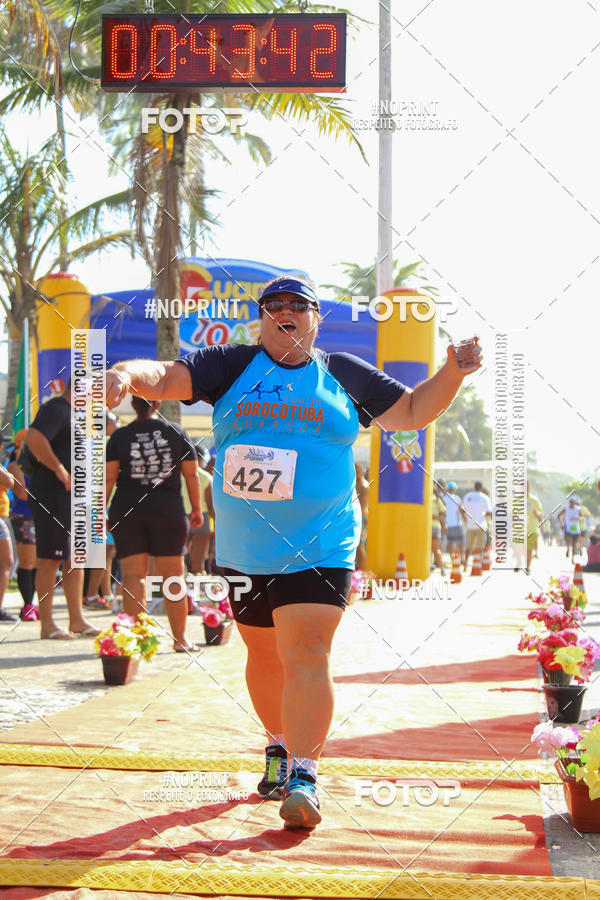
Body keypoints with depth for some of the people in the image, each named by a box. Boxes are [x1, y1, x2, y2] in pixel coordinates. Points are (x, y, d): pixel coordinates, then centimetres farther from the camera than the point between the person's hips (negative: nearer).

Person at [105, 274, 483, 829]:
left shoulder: (344, 375, 9)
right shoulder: (232, 366, 6)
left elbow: (413, 412, 15)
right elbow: (166, 379, -4)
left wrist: (452, 374, -1)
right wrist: (128, 375, -26)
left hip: (319, 548, -2)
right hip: (243, 548, 2)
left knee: (305, 654, -15)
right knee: (264, 653, 14)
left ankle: (303, 775, -15)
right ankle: (278, 747, 36)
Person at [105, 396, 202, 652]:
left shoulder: (119, 436, 2)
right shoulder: (176, 432, 5)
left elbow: (108, 478, -2)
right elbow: (191, 475, 5)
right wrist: (196, 509, 13)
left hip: (126, 511, 0)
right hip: (168, 510, 0)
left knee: (133, 575, 1)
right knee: (172, 574, 6)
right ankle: (180, 639, 7)